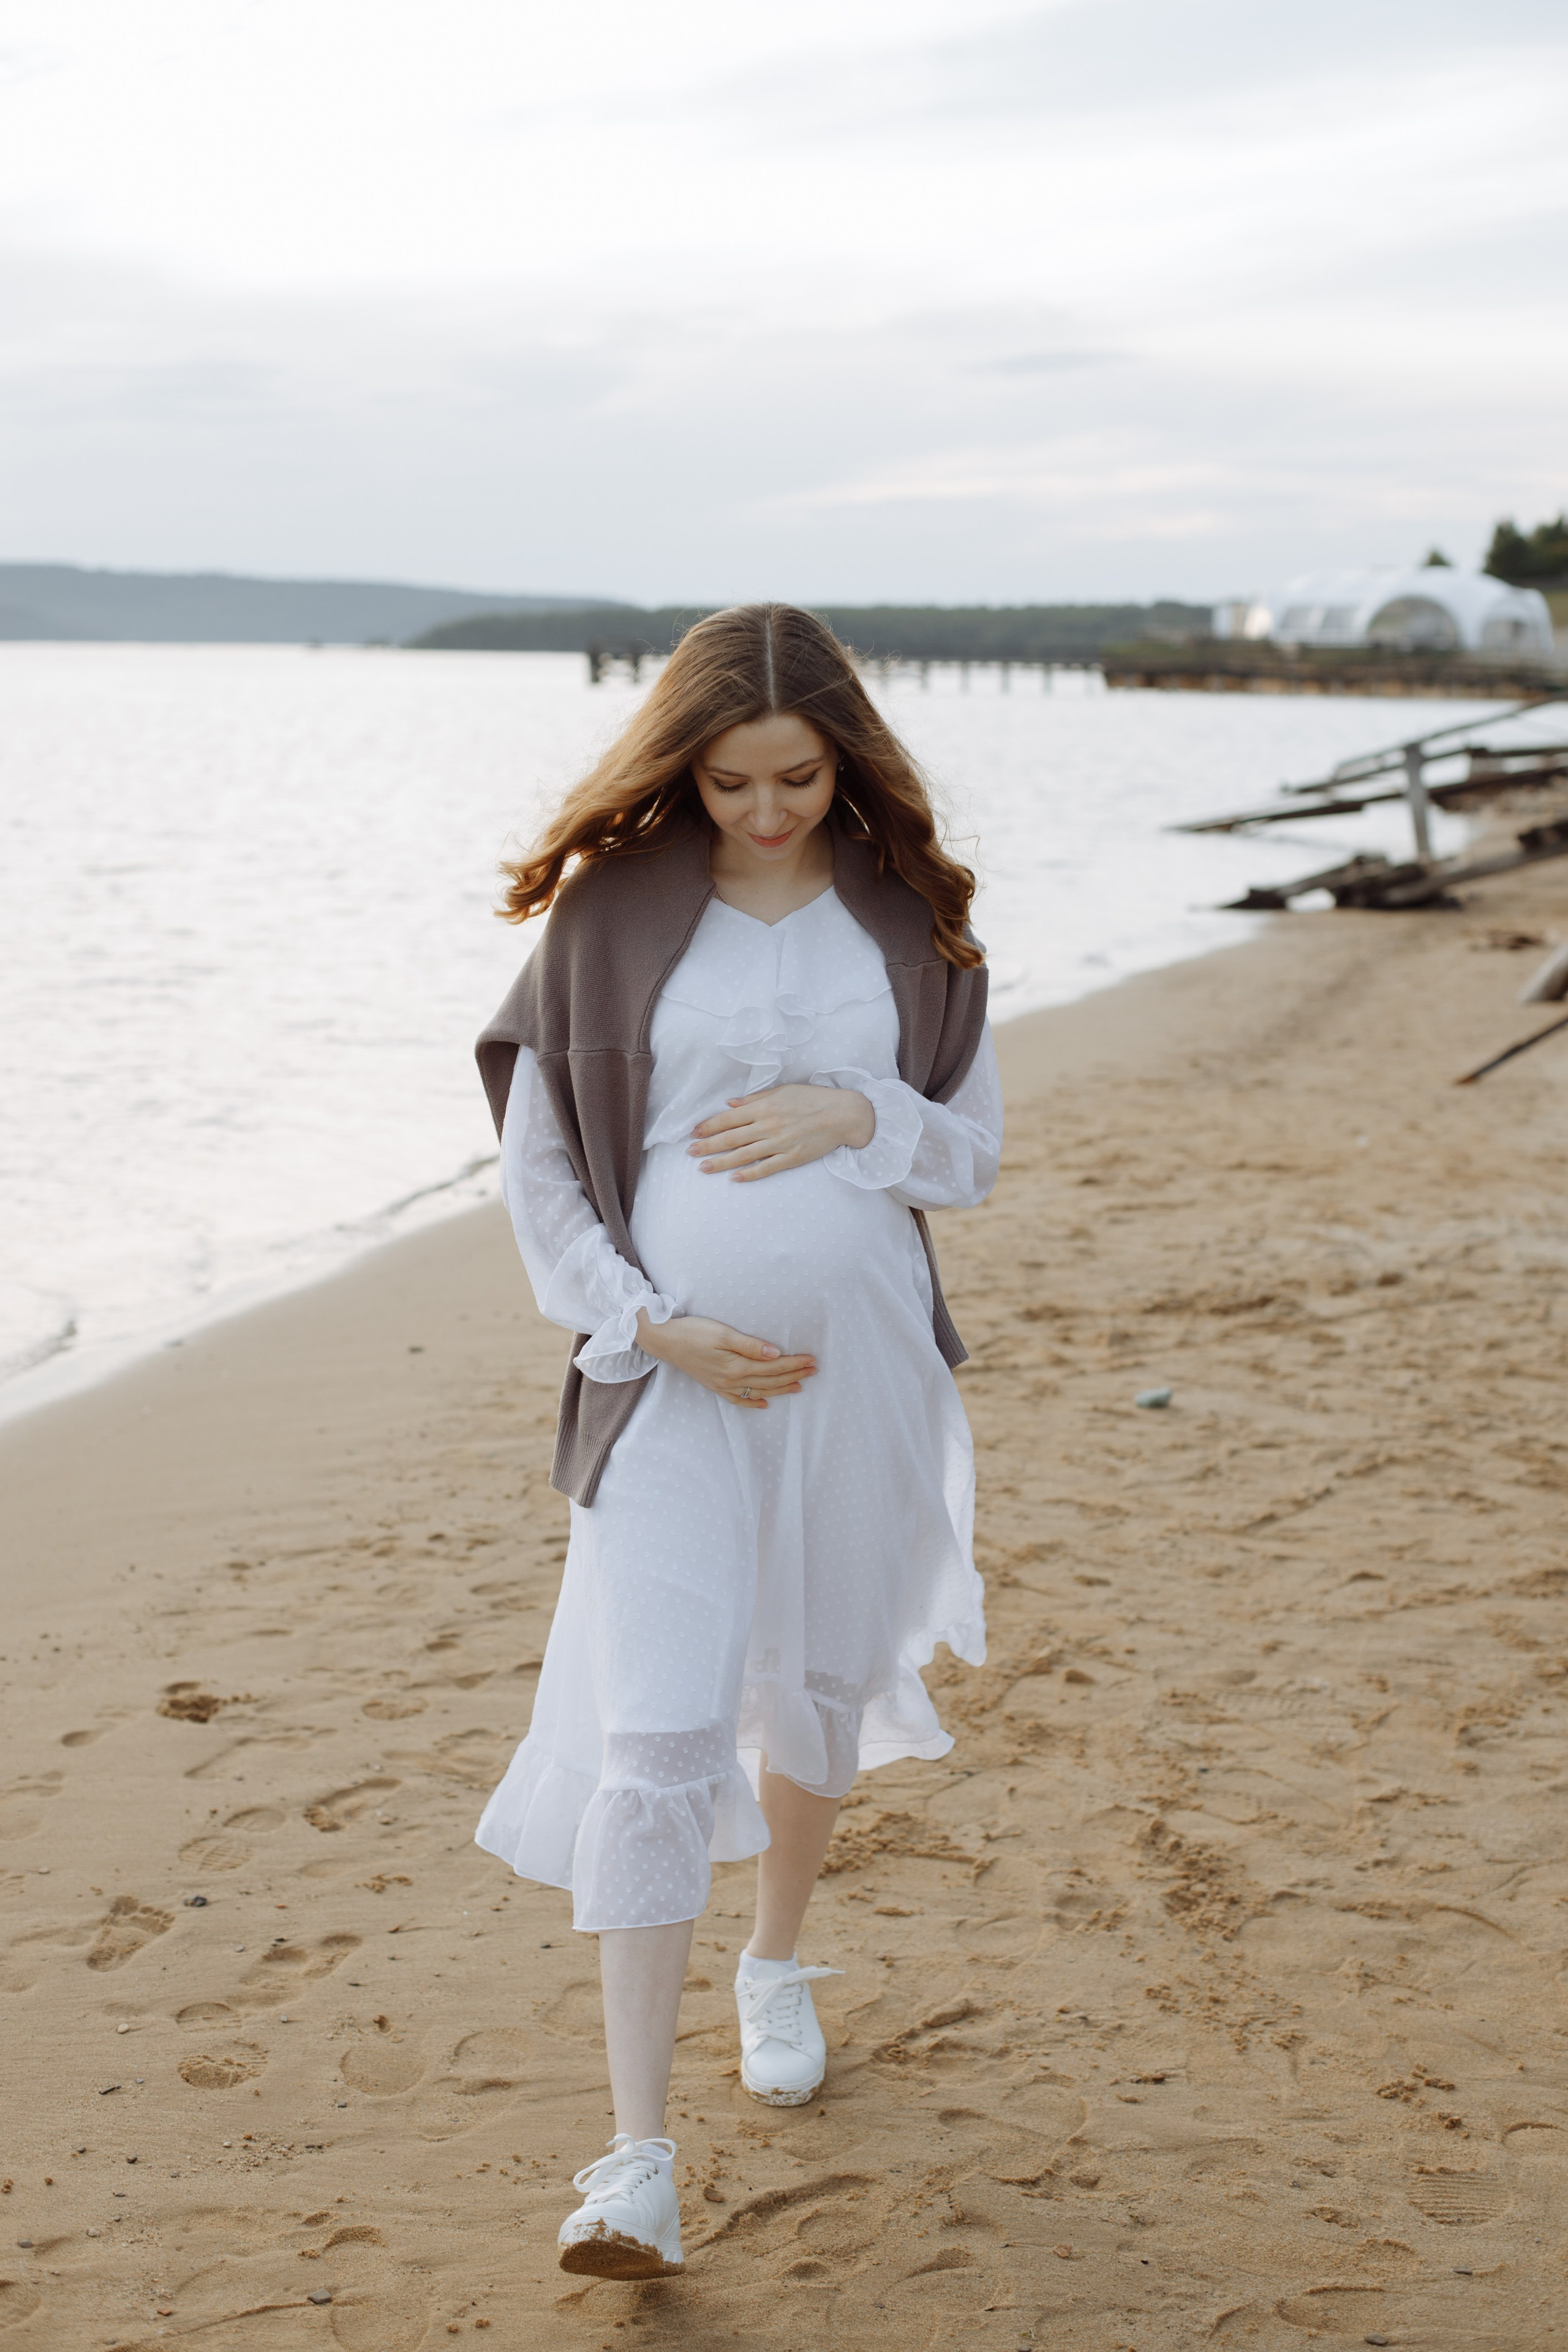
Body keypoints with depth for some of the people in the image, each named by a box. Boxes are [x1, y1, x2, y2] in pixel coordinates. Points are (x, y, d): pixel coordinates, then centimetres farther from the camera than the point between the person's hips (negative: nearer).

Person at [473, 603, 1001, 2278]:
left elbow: (977, 1150, 7)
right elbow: (537, 1167, 0)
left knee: (819, 1688, 17)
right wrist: (653, 1325, -12)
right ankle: (638, 2157, -6)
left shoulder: (905, 918, 4)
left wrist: (859, 1115, -13)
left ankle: (777, 1962, 46)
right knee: (653, 1736, -11)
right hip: (670, 1365, -2)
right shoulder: (611, 910, -2)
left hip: (861, 1359, 3)